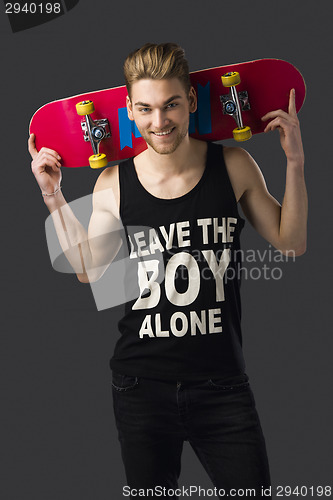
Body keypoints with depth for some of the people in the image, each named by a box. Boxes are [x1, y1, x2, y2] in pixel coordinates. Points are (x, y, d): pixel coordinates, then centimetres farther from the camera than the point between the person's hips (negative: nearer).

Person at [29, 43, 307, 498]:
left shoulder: (233, 166, -3)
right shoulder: (114, 183, -2)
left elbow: (291, 243, 6)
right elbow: (89, 269, 10)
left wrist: (294, 162, -3)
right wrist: (53, 196, 5)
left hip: (222, 385, 0)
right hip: (141, 387, 1)